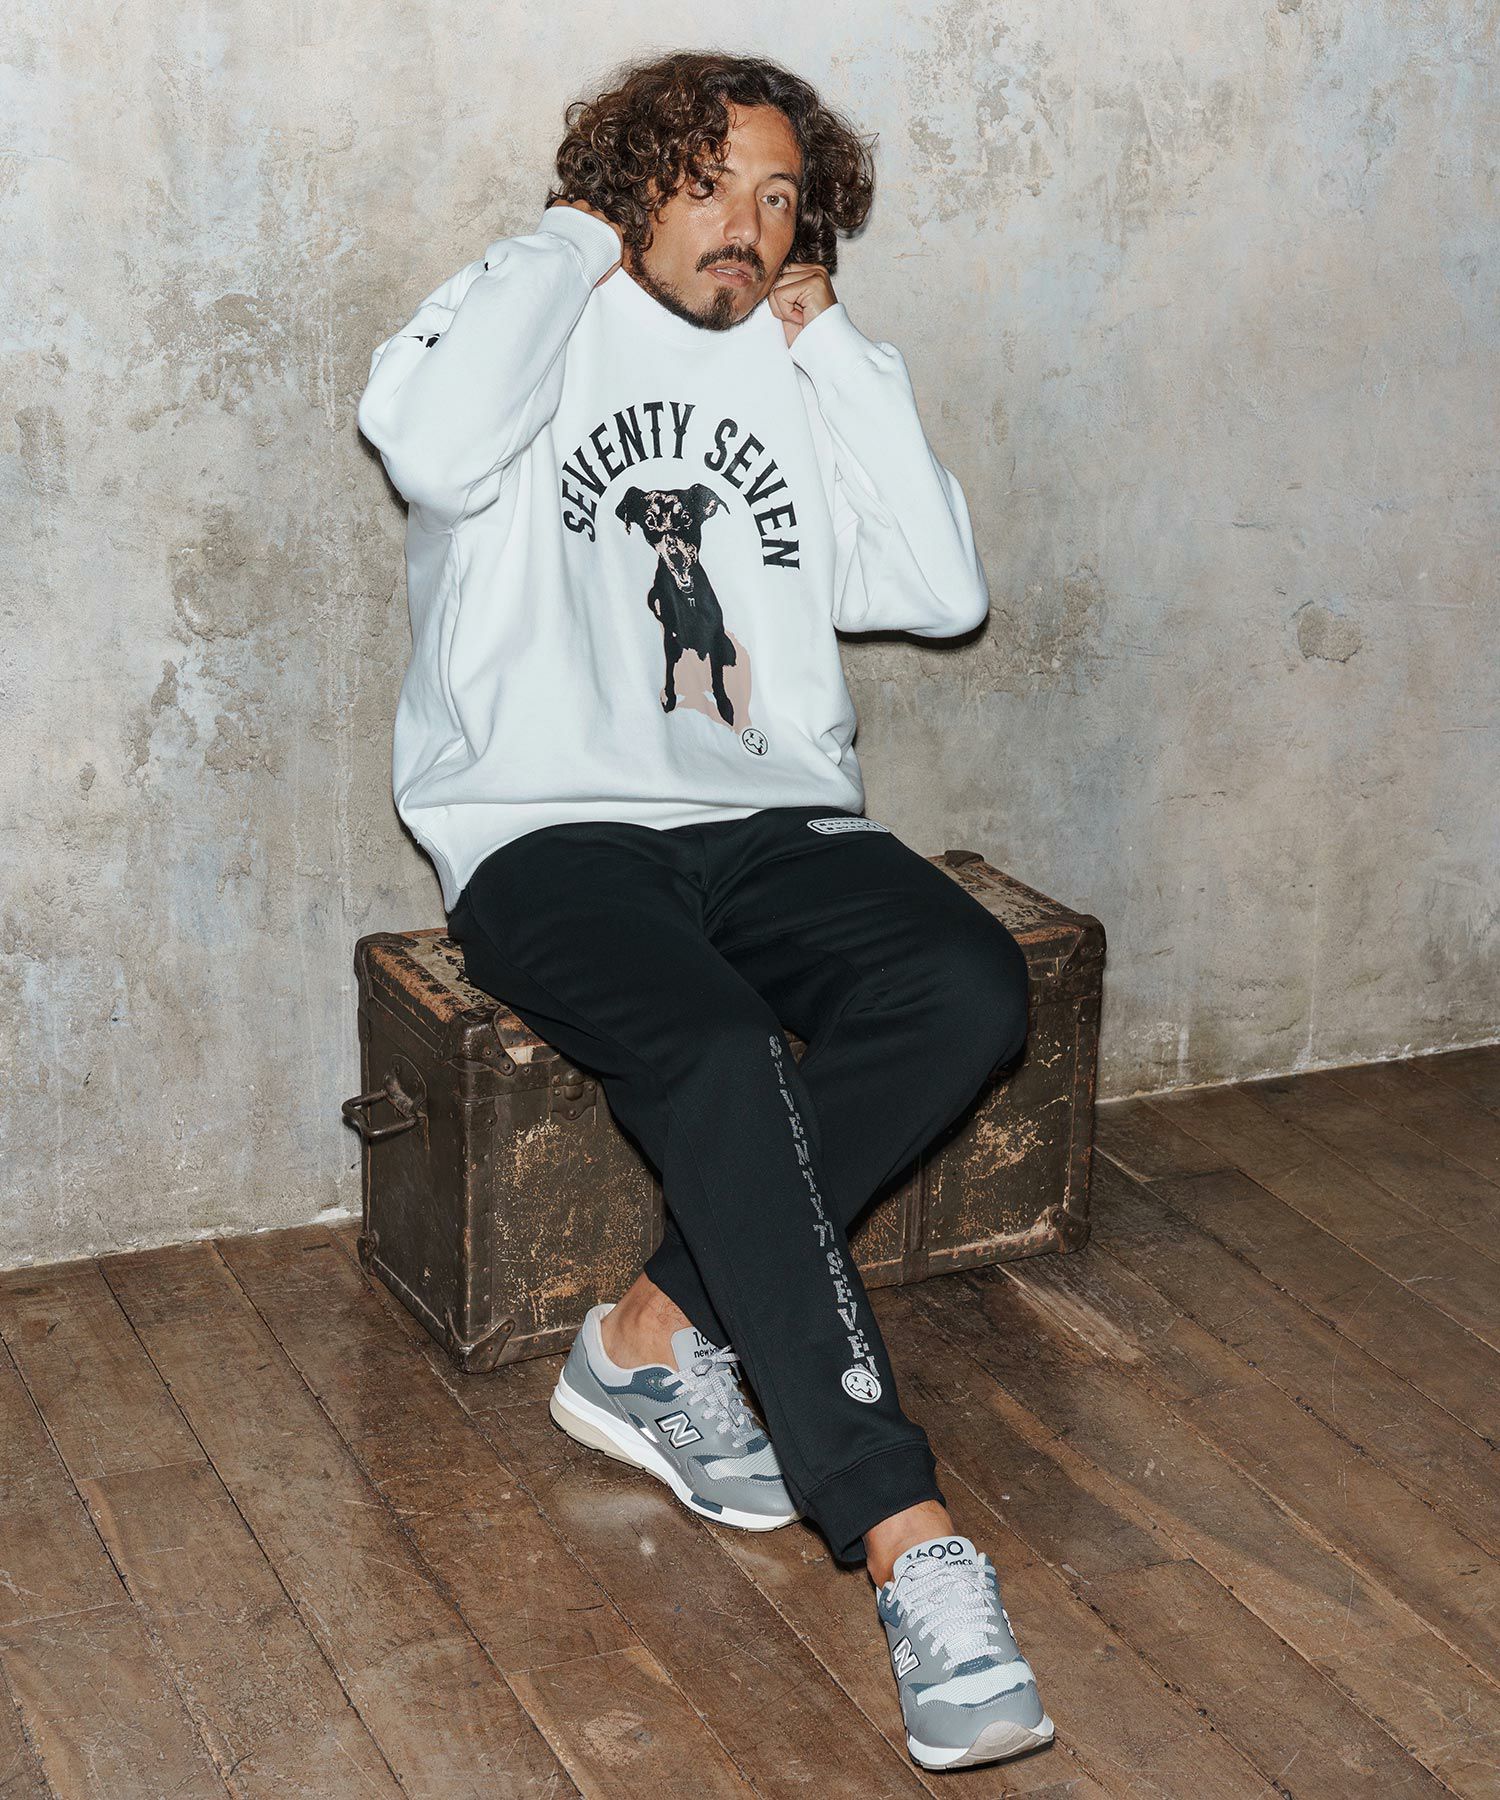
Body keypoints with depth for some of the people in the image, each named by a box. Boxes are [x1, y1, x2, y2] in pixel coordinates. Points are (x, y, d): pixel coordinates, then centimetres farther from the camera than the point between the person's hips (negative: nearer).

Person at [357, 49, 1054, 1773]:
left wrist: (831, 345, 7)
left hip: (771, 823, 5)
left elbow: (941, 589, 4)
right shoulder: (540, 319, 6)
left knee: (970, 988, -26)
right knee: (716, 1058, -34)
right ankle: (904, 1536, -33)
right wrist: (571, 241, -4)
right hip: (552, 833, -4)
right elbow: (427, 436, -21)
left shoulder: (803, 377, 19)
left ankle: (658, 1335, -14)